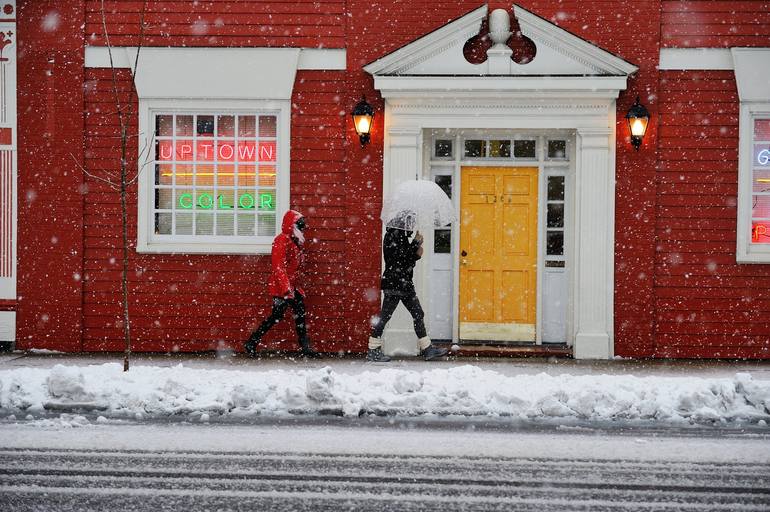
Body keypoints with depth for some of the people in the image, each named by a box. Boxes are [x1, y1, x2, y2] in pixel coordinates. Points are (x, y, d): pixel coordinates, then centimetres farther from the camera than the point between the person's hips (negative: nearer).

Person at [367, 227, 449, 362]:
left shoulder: (402, 236, 17)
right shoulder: (392, 235, -11)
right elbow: (399, 257, -20)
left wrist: (417, 254, 1)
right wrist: (416, 243, -12)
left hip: (406, 284, 10)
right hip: (394, 283, -10)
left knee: (418, 315, 8)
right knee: (384, 317, -5)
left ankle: (427, 349, 12)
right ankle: (373, 351, 1)